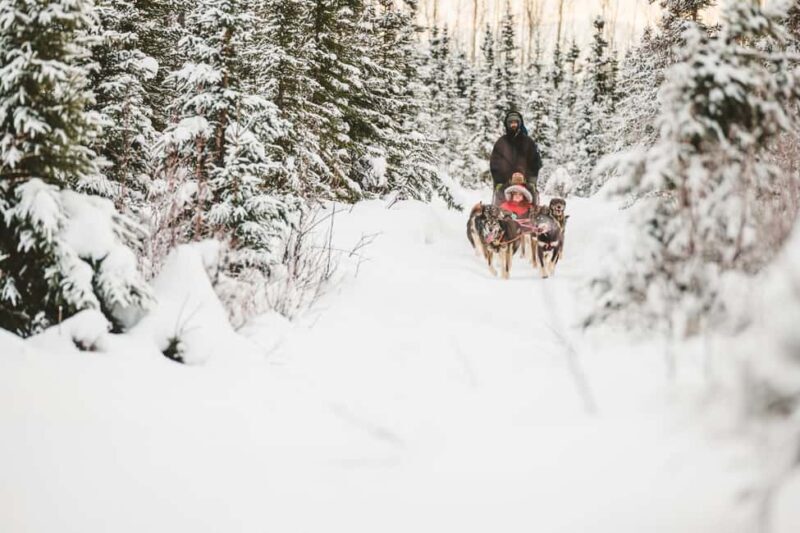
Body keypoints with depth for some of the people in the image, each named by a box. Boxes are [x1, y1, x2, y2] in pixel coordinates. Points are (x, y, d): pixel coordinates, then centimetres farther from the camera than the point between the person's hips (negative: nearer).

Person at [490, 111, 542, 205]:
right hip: (503, 185, 1)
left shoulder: (528, 143, 11)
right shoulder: (501, 143, 12)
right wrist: (498, 182, 0)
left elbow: (535, 163, 9)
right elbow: (494, 164, 10)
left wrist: (532, 181, -2)